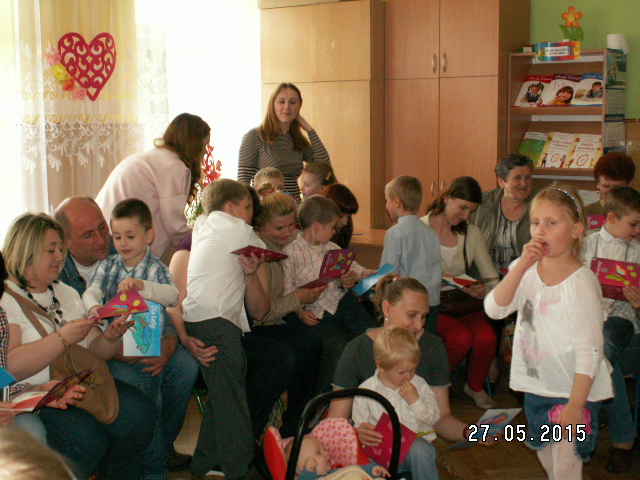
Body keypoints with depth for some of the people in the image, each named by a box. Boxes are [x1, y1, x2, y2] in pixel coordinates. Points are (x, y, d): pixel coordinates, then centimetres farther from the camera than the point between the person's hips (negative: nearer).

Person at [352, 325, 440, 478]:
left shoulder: (419, 384, 8)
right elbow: (359, 426, 6)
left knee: (418, 449, -34)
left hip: (418, 441, 1)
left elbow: (433, 418, 6)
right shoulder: (366, 390, 2)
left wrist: (415, 401, -9)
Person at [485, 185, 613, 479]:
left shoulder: (581, 281, -19)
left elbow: (588, 350, -19)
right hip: (536, 385, 6)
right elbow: (494, 309, -14)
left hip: (572, 390, -6)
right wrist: (522, 266, -23)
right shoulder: (526, 270, -1)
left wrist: (576, 404, -20)